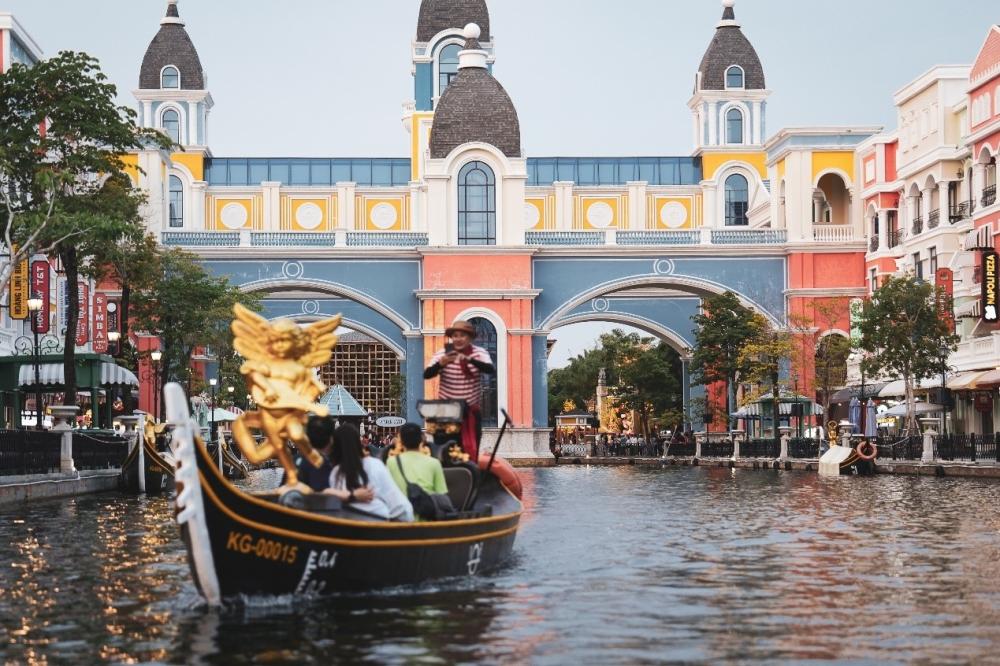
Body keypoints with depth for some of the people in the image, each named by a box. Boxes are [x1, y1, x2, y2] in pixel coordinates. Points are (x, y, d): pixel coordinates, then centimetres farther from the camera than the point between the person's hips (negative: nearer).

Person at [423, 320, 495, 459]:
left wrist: (469, 360, -39)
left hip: (472, 412, 1)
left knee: (472, 451, 7)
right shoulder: (442, 355, -7)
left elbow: (491, 370, -23)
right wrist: (441, 363, -39)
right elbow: (426, 375, -18)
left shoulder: (480, 353, -5)